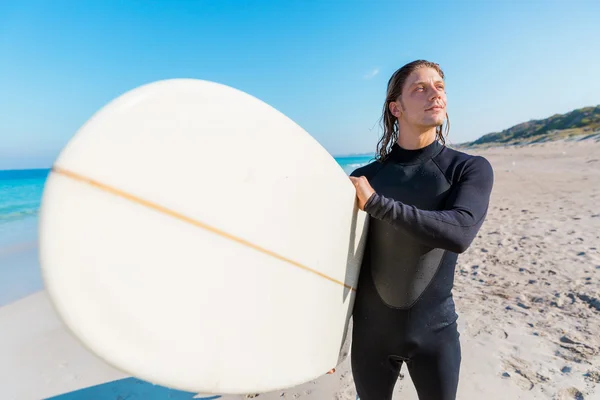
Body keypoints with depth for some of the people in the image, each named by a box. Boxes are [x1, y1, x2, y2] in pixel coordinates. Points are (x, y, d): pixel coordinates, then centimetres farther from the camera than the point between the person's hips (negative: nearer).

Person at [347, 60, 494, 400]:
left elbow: (460, 234, -26)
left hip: (435, 330, 0)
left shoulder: (472, 169, -7)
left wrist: (375, 203, -24)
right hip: (371, 330, 1)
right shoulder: (364, 177, -7)